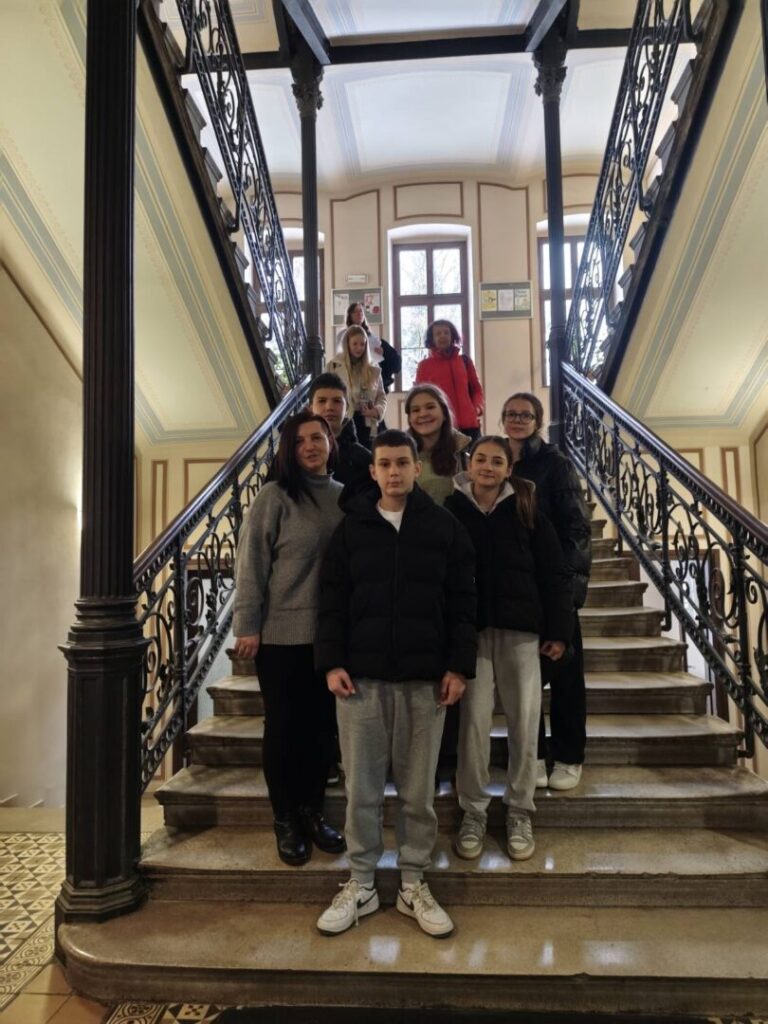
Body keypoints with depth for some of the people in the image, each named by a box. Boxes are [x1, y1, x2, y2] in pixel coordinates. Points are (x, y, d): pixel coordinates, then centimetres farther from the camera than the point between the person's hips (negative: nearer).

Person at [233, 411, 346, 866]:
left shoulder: (345, 497, 6)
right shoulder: (274, 497, -7)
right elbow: (251, 565, -8)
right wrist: (247, 626, -10)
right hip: (282, 634, -4)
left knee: (323, 725, 13)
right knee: (284, 727, 8)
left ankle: (312, 812, 31)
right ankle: (286, 821, 25)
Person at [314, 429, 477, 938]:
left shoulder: (446, 528, 4)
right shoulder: (352, 528, 6)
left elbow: (463, 604, 2)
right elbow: (332, 601, 5)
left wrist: (459, 667, -4)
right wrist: (332, 662, -4)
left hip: (425, 679, 0)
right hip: (361, 676, 1)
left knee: (418, 790, 10)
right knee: (362, 789, 8)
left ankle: (414, 885, 27)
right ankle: (361, 885, 25)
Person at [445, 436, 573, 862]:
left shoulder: (526, 511, 4)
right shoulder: (451, 510, 2)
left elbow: (554, 574, 5)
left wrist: (558, 630, 0)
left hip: (519, 628, 1)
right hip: (470, 630, -1)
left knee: (524, 723, 6)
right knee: (474, 722, 1)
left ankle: (519, 813, 22)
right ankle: (473, 811, 18)